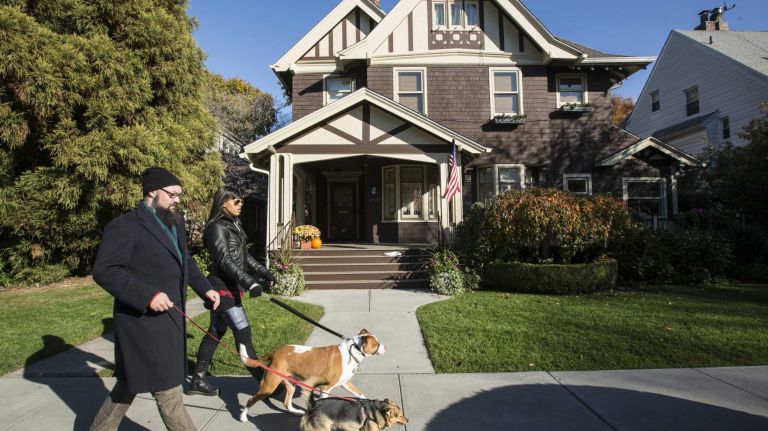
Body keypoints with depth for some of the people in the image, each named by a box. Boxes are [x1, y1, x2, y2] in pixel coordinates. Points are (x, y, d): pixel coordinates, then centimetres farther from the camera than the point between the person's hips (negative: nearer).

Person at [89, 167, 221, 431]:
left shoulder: (174, 222, 12)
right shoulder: (125, 226, -14)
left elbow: (185, 262, 20)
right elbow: (104, 270, -19)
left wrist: (205, 288, 7)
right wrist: (148, 295, -26)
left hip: (169, 318, 8)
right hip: (144, 321, -8)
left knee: (132, 380, 23)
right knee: (167, 388, 3)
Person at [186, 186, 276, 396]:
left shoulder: (234, 225, 13)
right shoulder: (217, 227, -15)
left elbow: (244, 256, 20)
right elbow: (225, 261, -24)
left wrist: (263, 272, 19)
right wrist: (250, 282, -32)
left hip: (231, 287, 9)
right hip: (223, 288, -9)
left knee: (216, 332, 15)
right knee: (243, 332, -5)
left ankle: (197, 381, 27)